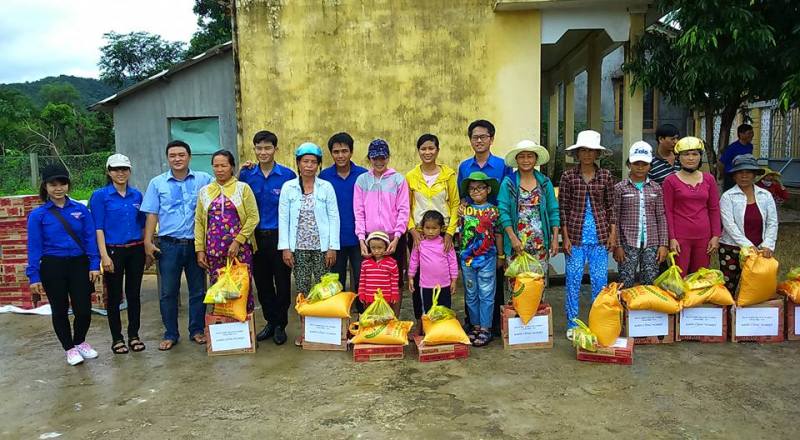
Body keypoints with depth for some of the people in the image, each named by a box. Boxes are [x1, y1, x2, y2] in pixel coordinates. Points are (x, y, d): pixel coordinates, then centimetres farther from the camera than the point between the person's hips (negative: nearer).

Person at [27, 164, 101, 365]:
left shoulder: (81, 209, 2)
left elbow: (90, 239, 1)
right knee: (60, 310, 10)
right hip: (53, 267, -1)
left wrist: (94, 265, -6)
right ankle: (70, 348, 29)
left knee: (84, 309, 1)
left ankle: (80, 342, 29)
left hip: (79, 264, 1)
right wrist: (34, 277, -5)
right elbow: (34, 247, -2)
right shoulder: (38, 215, -2)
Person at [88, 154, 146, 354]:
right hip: (114, 251, -3)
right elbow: (98, 227, -8)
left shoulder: (136, 195, 8)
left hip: (136, 250, 4)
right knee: (114, 296, 6)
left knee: (134, 294, 10)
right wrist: (104, 255, -14)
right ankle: (117, 338, 17)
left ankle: (134, 336, 21)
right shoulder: (100, 195, -4)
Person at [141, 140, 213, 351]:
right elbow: (151, 214, 3)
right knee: (168, 292, 6)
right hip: (169, 245, 0)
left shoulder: (204, 180, 3)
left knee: (198, 290, 8)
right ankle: (170, 334, 19)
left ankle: (197, 330, 23)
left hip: (196, 244, 0)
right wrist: (148, 242, -3)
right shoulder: (157, 183, 5)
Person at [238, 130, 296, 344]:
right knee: (262, 282, 12)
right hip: (256, 237, 3)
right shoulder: (247, 175, 4)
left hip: (279, 236, -3)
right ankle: (270, 321, 27)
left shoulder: (288, 175, -5)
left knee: (282, 282, 4)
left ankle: (280, 324, 19)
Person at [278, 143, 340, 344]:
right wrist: (285, 247, -3)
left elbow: (334, 218, 0)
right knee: (302, 289, 5)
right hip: (298, 248, 1)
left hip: (321, 246, -1)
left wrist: (332, 247, -5)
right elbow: (283, 219, 2)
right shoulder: (288, 187, 3)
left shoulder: (326, 187, 1)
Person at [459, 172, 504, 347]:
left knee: (486, 294, 2)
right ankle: (475, 326, 22)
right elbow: (461, 232, 11)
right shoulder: (465, 210, 4)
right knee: (471, 294, 11)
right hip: (467, 258, 3)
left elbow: (498, 234, 3)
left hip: (487, 258, -3)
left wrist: (500, 256, 6)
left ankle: (485, 328, 9)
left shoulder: (494, 211, -2)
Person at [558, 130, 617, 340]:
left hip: (599, 236, 1)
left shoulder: (606, 176, 4)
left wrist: (613, 233, 2)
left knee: (600, 280, 5)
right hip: (576, 235, -1)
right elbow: (562, 208, -1)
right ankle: (572, 325, 15)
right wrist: (565, 237, -5)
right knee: (573, 280, 3)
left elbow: (610, 207, 8)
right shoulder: (568, 176, -1)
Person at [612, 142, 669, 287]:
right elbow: (615, 219, -1)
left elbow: (661, 218, 8)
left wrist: (663, 244, 2)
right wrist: (617, 245, -6)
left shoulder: (656, 188, 8)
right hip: (628, 244, -2)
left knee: (650, 284, 5)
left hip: (651, 244, 3)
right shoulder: (620, 188, 0)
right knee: (626, 285, -2)